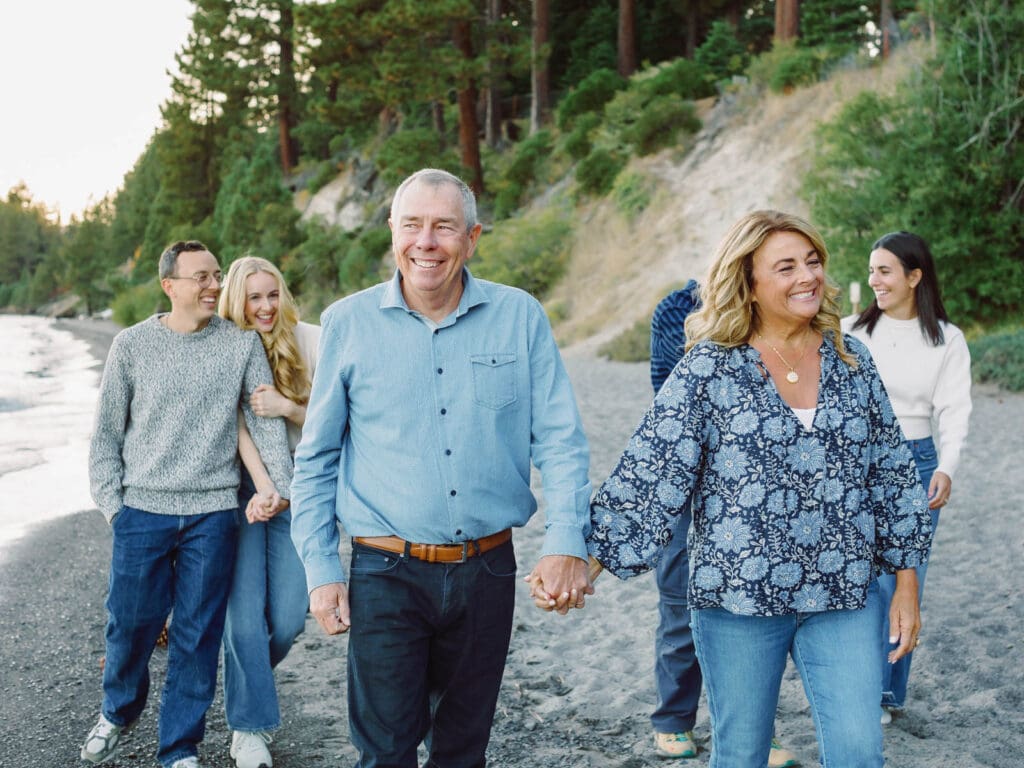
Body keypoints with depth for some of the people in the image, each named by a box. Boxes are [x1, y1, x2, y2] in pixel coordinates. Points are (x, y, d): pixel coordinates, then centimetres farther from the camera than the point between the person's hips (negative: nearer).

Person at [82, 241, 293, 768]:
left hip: (213, 513, 0)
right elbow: (106, 433, 6)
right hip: (142, 512, 0)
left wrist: (288, 492, 2)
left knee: (198, 636, 6)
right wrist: (111, 503, 0)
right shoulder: (132, 345, 1)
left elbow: (266, 424, 5)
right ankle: (118, 713, 39)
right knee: (130, 625, 8)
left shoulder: (242, 344, 2)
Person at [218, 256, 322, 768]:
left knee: (288, 618, 0)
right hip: (242, 485, 0)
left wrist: (287, 407, -19)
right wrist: (264, 486, -21)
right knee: (245, 610, -5)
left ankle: (246, 679, 33)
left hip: (299, 484, 0)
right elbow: (236, 424, -9)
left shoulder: (310, 341, -2)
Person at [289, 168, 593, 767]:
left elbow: (561, 441, 1)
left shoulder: (520, 317, -1)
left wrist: (567, 542, -11)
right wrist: (321, 570, -1)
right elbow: (316, 459, 4)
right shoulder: (349, 323, -1)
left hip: (487, 571, 2)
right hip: (386, 574, -1)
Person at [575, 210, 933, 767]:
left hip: (844, 598, 3)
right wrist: (592, 559, -16)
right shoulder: (709, 368, -6)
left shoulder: (851, 361, 4)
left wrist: (906, 583, 8)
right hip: (738, 597, -2)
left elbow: (892, 474, 9)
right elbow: (650, 475, -9)